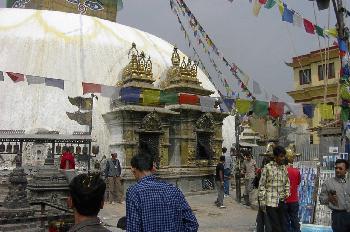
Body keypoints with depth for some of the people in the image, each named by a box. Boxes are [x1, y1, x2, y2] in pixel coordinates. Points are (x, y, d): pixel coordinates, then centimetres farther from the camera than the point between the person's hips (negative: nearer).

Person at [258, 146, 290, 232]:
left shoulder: (284, 168, 8)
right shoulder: (267, 167, -9)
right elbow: (261, 185, -7)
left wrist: (287, 193, 3)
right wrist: (262, 201, -9)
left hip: (281, 202, 6)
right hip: (270, 202, -5)